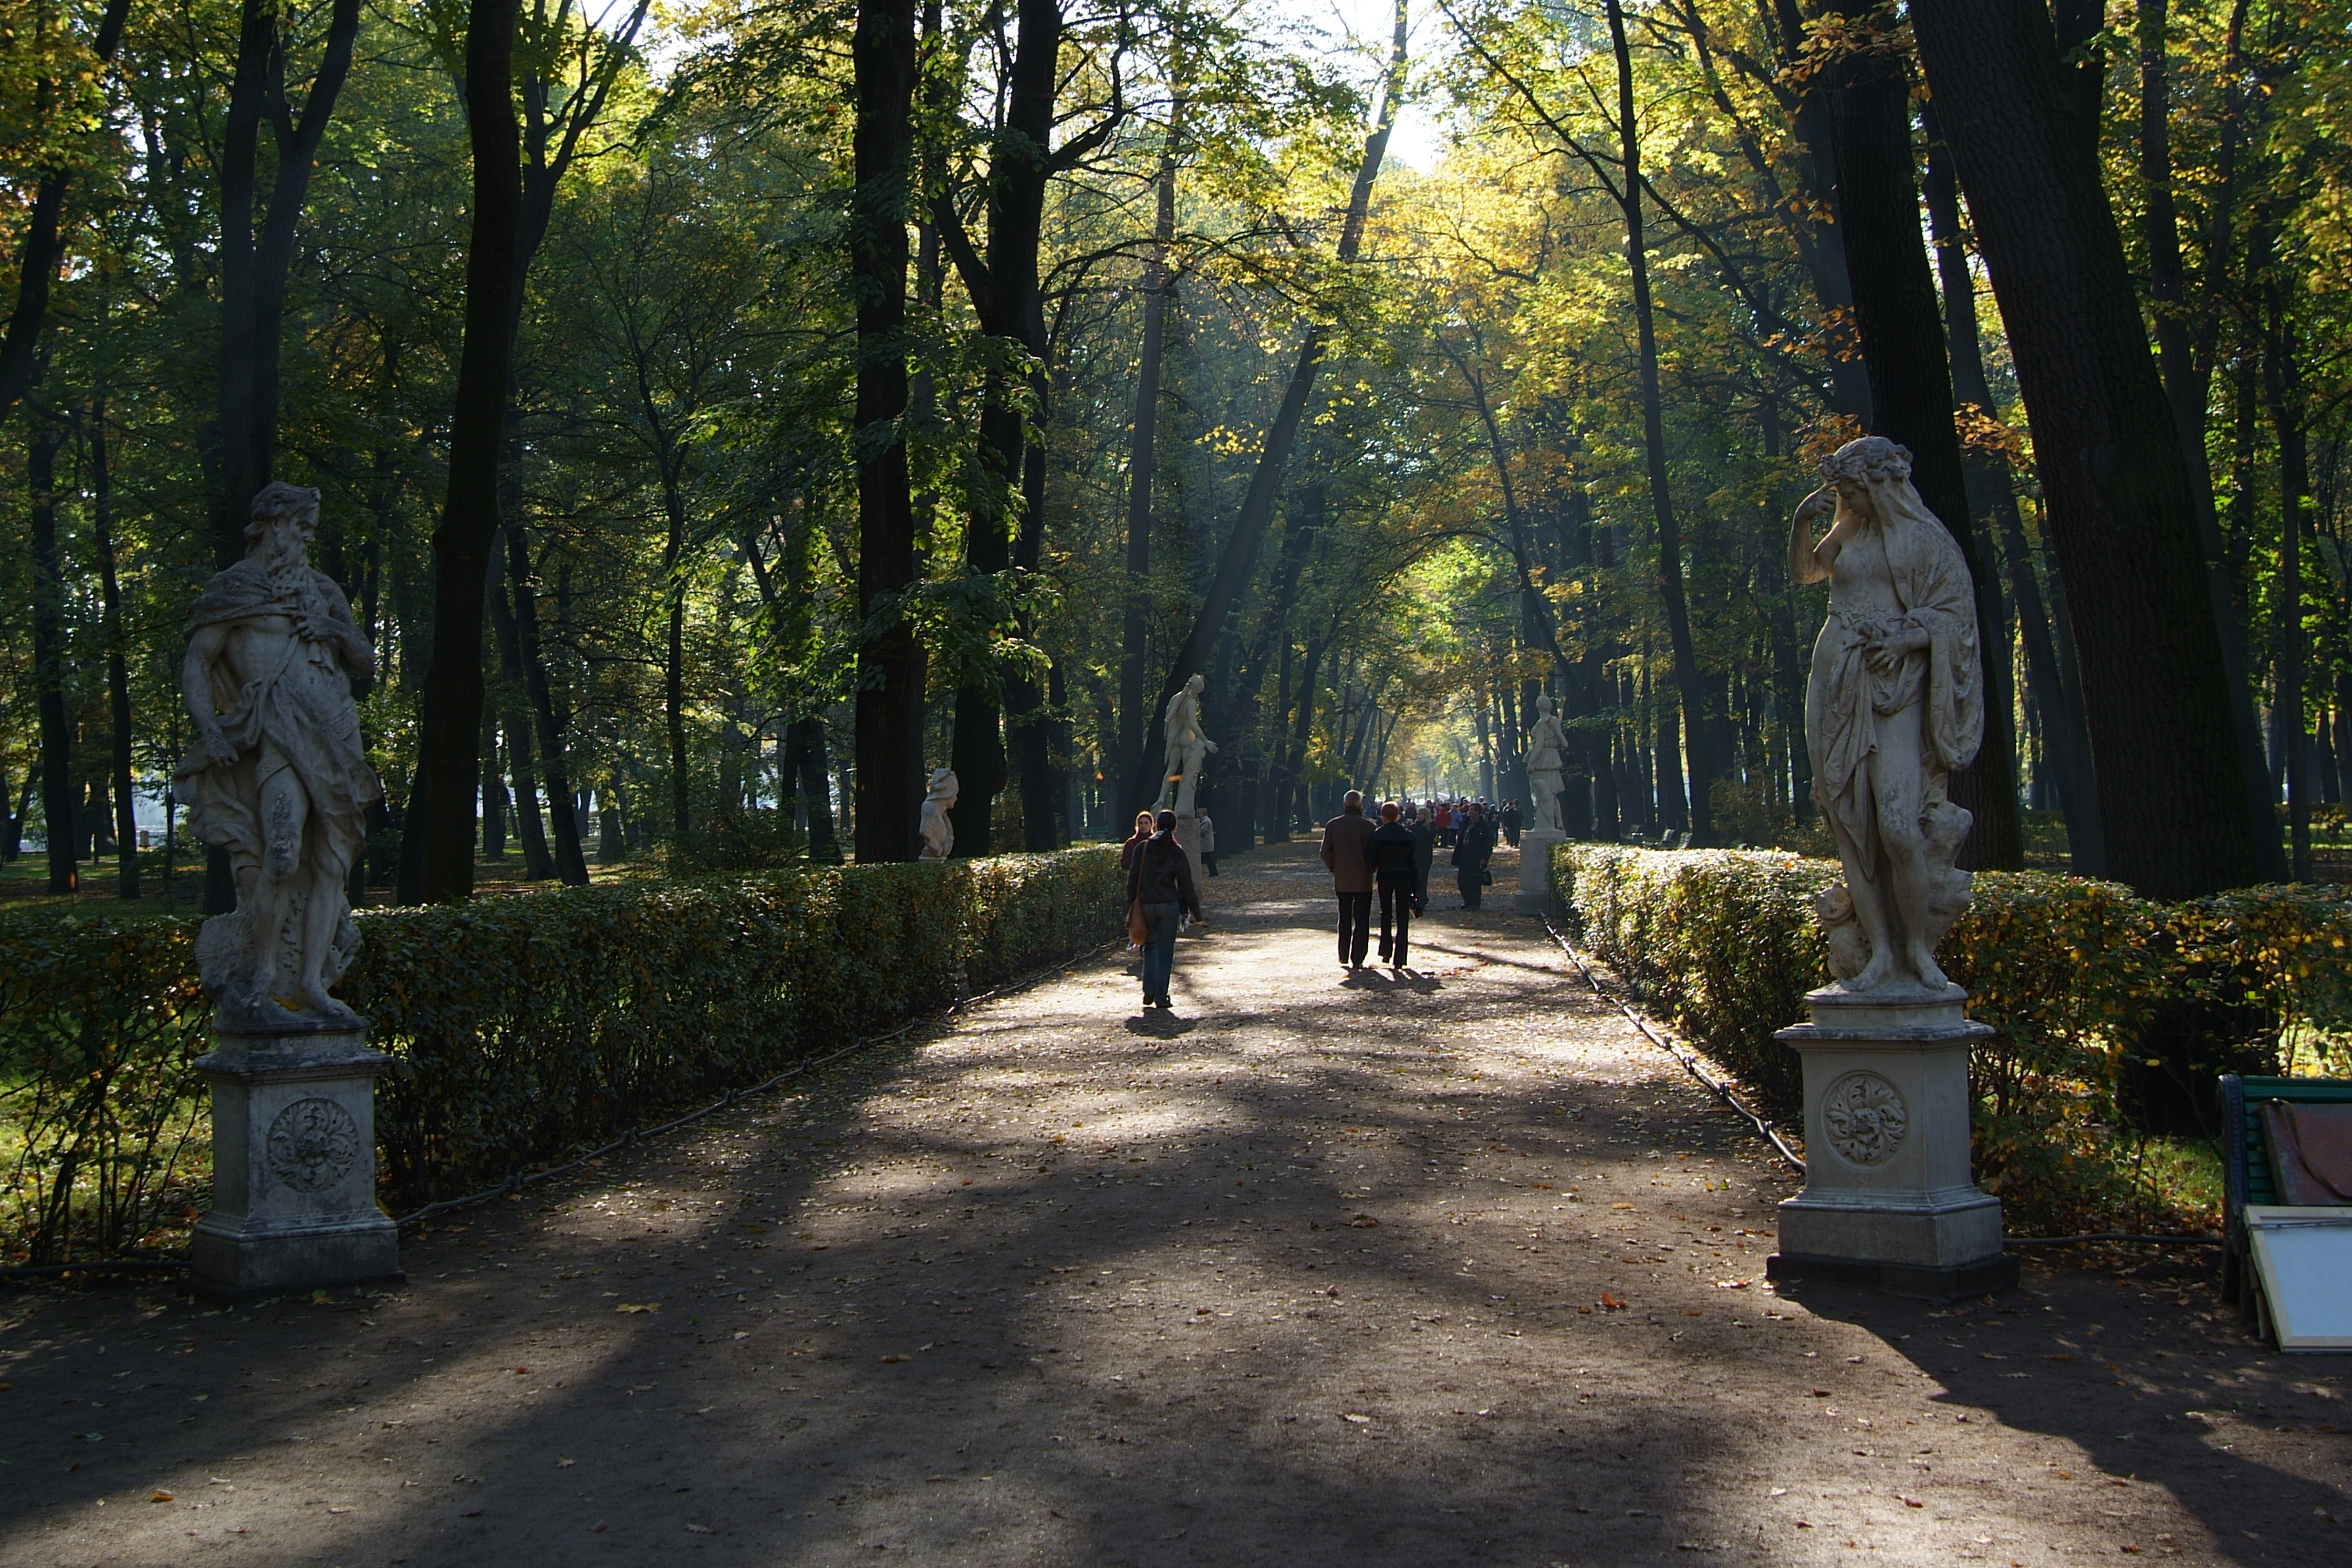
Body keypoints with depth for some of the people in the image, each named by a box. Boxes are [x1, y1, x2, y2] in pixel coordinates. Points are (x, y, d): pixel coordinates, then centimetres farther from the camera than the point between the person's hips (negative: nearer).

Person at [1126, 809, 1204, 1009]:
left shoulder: (1142, 848, 0)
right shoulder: (1177, 852, -2)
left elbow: (1133, 878, 0)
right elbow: (1186, 885, -1)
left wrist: (1131, 904, 7)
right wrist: (1197, 914, 5)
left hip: (1146, 904, 1)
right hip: (1169, 905, -1)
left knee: (1150, 947, 16)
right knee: (1165, 951, 5)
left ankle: (1149, 992, 4)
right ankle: (1161, 997, 2)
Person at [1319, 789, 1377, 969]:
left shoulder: (1332, 825, -2)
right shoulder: (1368, 826, -10)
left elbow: (1326, 853, -3)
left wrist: (1335, 870, 11)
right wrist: (1370, 870, 7)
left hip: (1341, 880, 3)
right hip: (1363, 880, -3)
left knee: (1344, 919, 16)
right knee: (1361, 920, 1)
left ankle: (1343, 957, 20)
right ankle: (1357, 959, -4)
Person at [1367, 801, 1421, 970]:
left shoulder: (1377, 834, -6)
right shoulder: (1407, 834, 0)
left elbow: (1371, 860, -11)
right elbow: (1413, 861, 1)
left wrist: (1370, 873, 10)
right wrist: (1416, 887, 6)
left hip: (1385, 877, 0)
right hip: (1404, 878, 1)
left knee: (1386, 914, 19)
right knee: (1402, 918, 3)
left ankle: (1386, 952, 14)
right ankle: (1399, 959, -1)